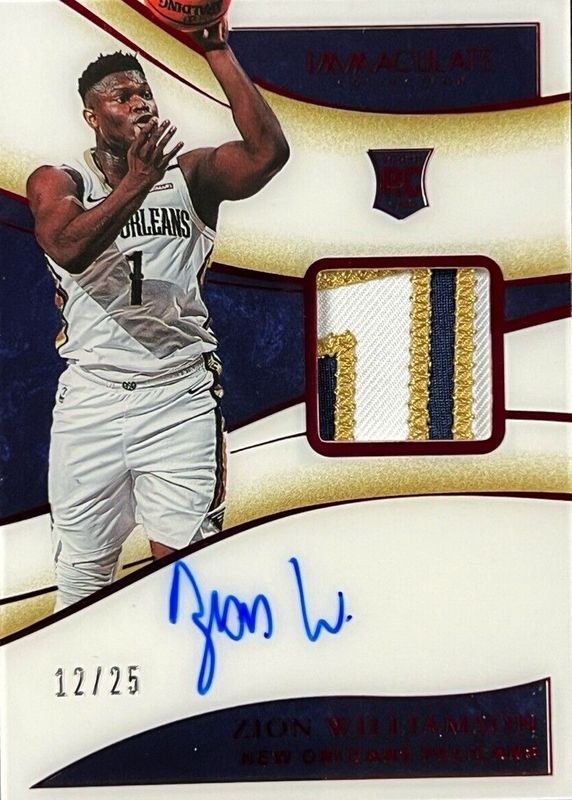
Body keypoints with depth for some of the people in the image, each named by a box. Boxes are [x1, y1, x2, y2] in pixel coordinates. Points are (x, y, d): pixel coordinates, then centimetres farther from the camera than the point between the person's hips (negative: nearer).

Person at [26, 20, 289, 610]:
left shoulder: (192, 175, 7)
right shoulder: (57, 182, 6)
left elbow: (268, 151, -11)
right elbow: (68, 250, -16)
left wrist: (218, 52, -11)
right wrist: (136, 182, -27)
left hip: (180, 397, 0)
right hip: (91, 396, 1)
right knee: (83, 569, 10)